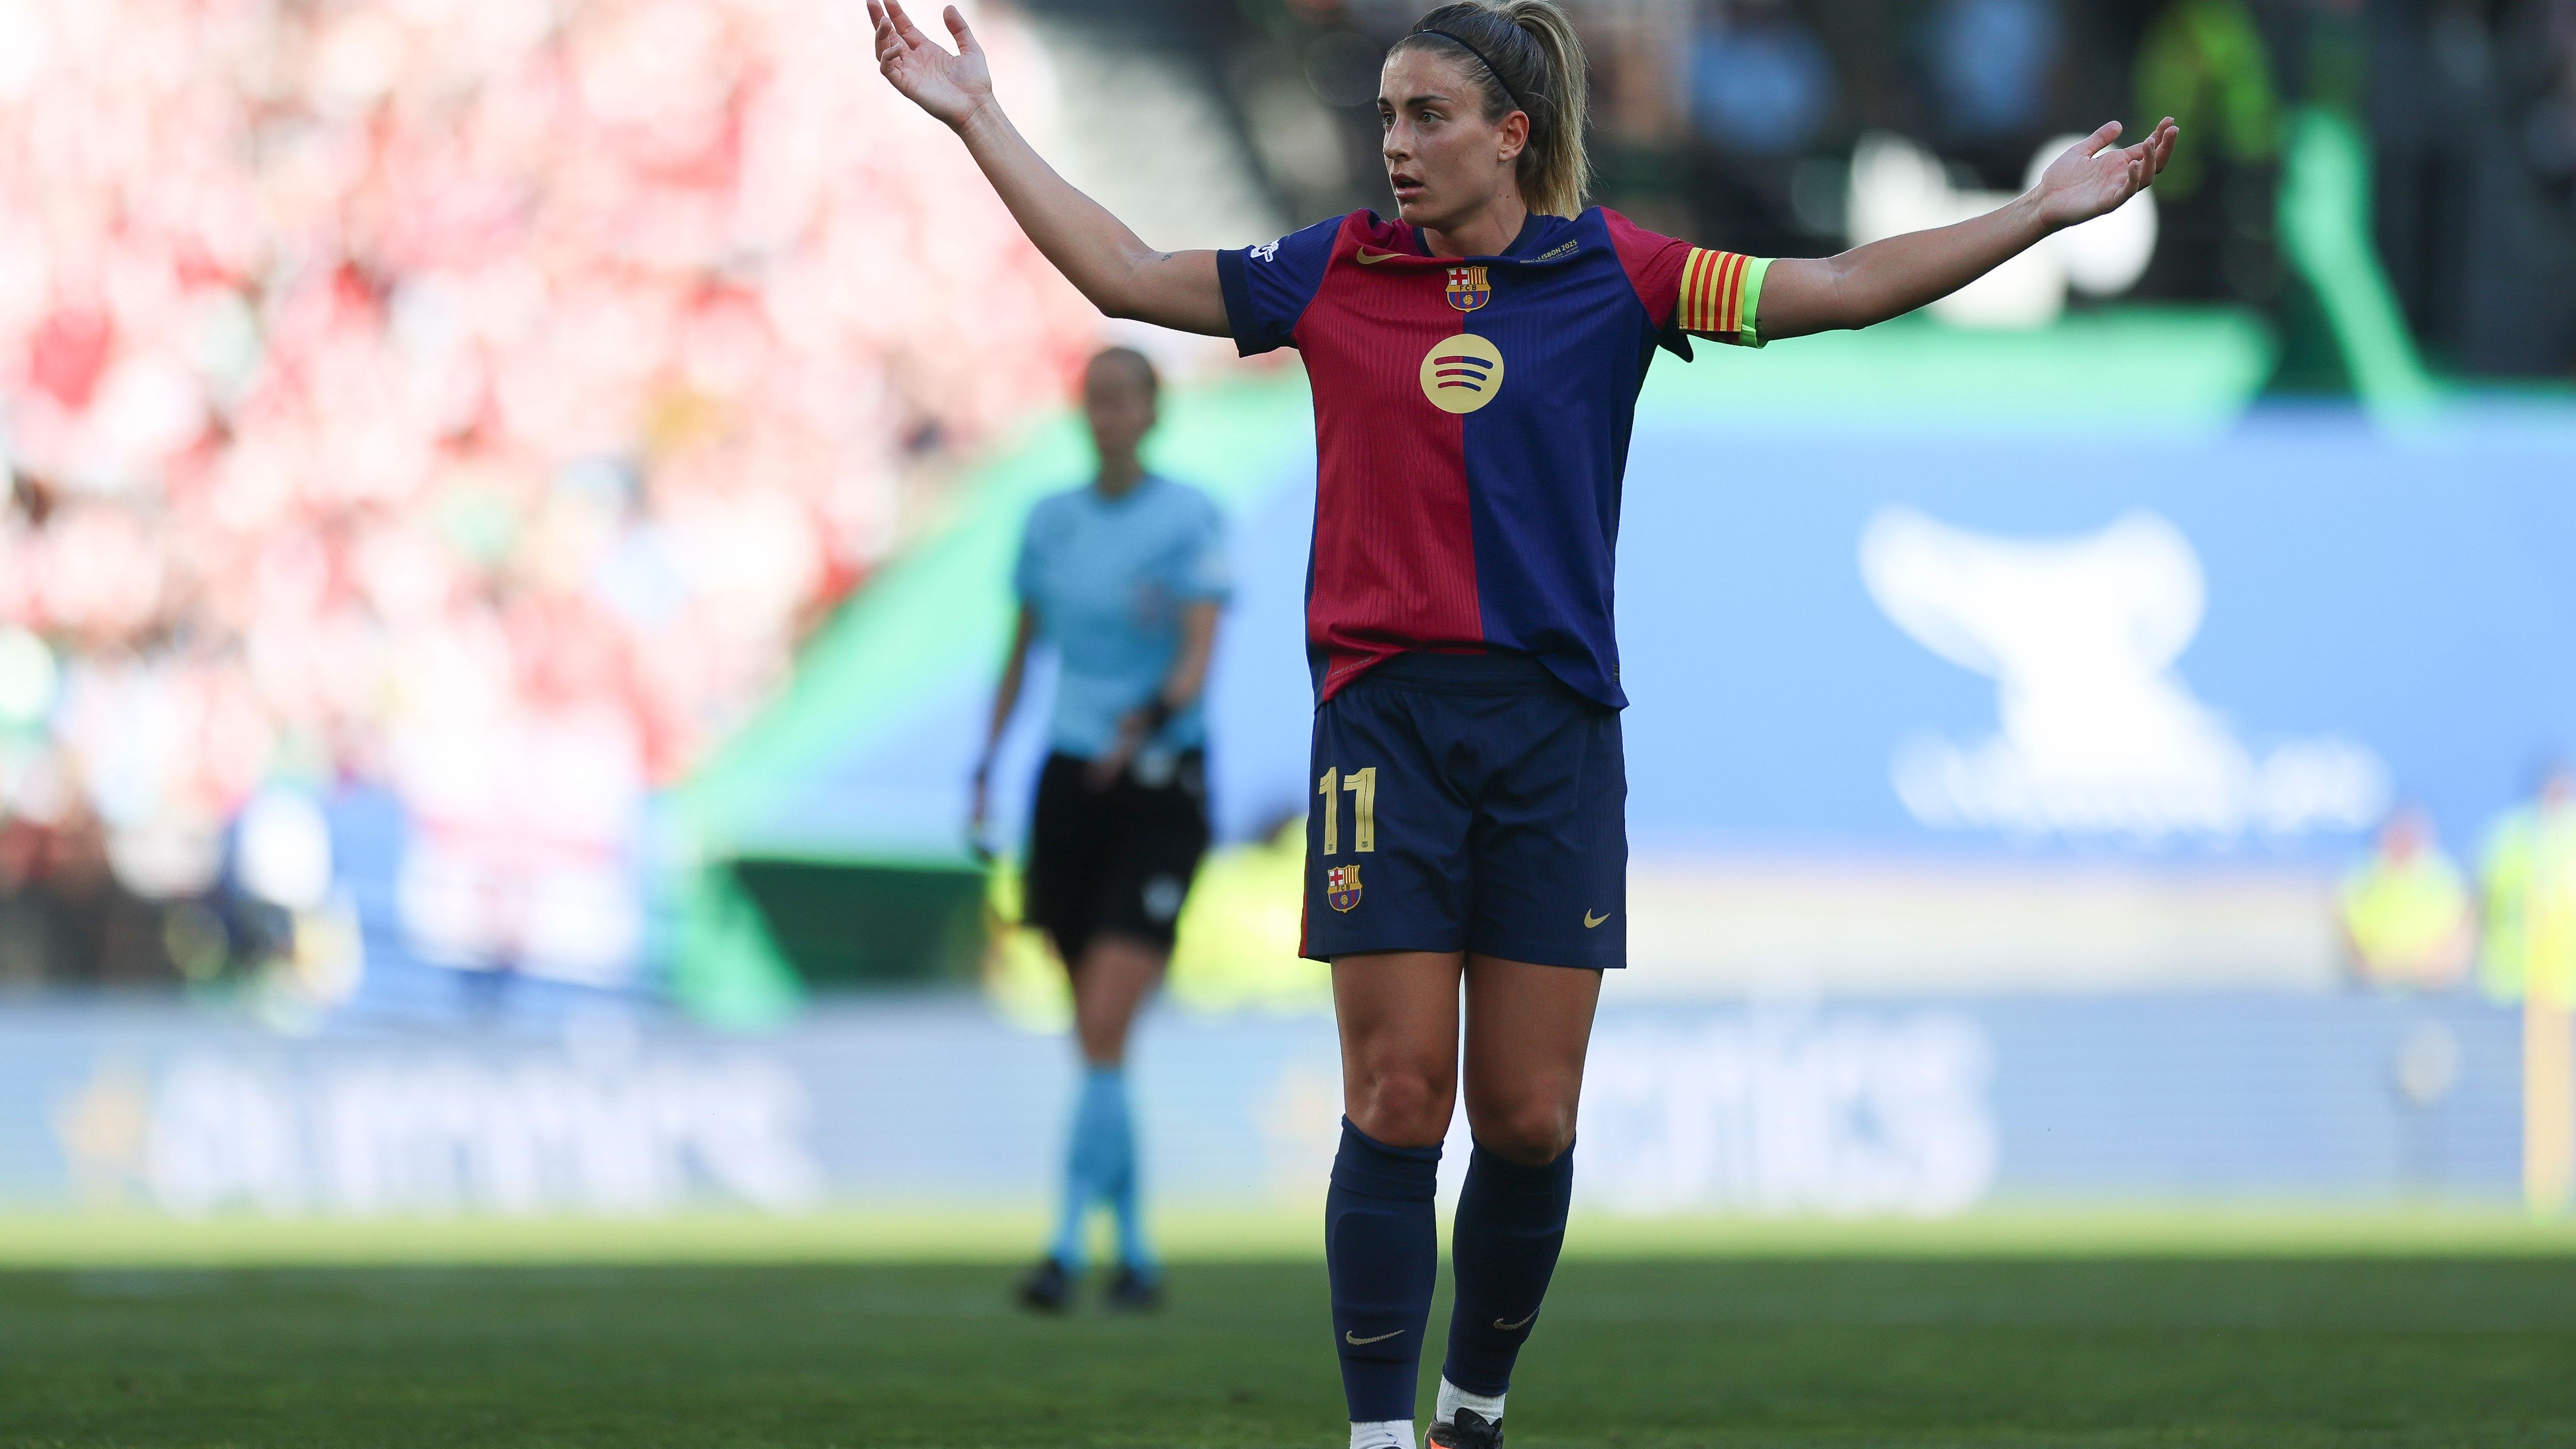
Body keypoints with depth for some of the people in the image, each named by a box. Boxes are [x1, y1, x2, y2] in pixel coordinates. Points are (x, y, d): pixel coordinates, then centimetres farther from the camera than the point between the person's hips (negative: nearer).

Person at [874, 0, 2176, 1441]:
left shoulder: (1611, 271, 4)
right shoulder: (1335, 272, 7)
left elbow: (1838, 288, 4)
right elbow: (1126, 273, 14)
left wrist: (2042, 212, -2)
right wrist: (981, 122, 13)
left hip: (1556, 727, 0)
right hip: (1386, 716, 0)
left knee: (1528, 1119, 2)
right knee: (1396, 1106, -4)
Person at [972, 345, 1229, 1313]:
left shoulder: (1188, 520, -5)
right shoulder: (1052, 522, 10)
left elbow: (1200, 655, -16)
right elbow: (1022, 648, 18)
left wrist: (1149, 718, -35)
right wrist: (986, 767, 10)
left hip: (1159, 787, -5)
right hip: (1071, 782, 5)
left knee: (1103, 1029, -16)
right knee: (1096, 1036, 7)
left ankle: (1069, 1247, -20)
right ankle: (1135, 1251, 17)